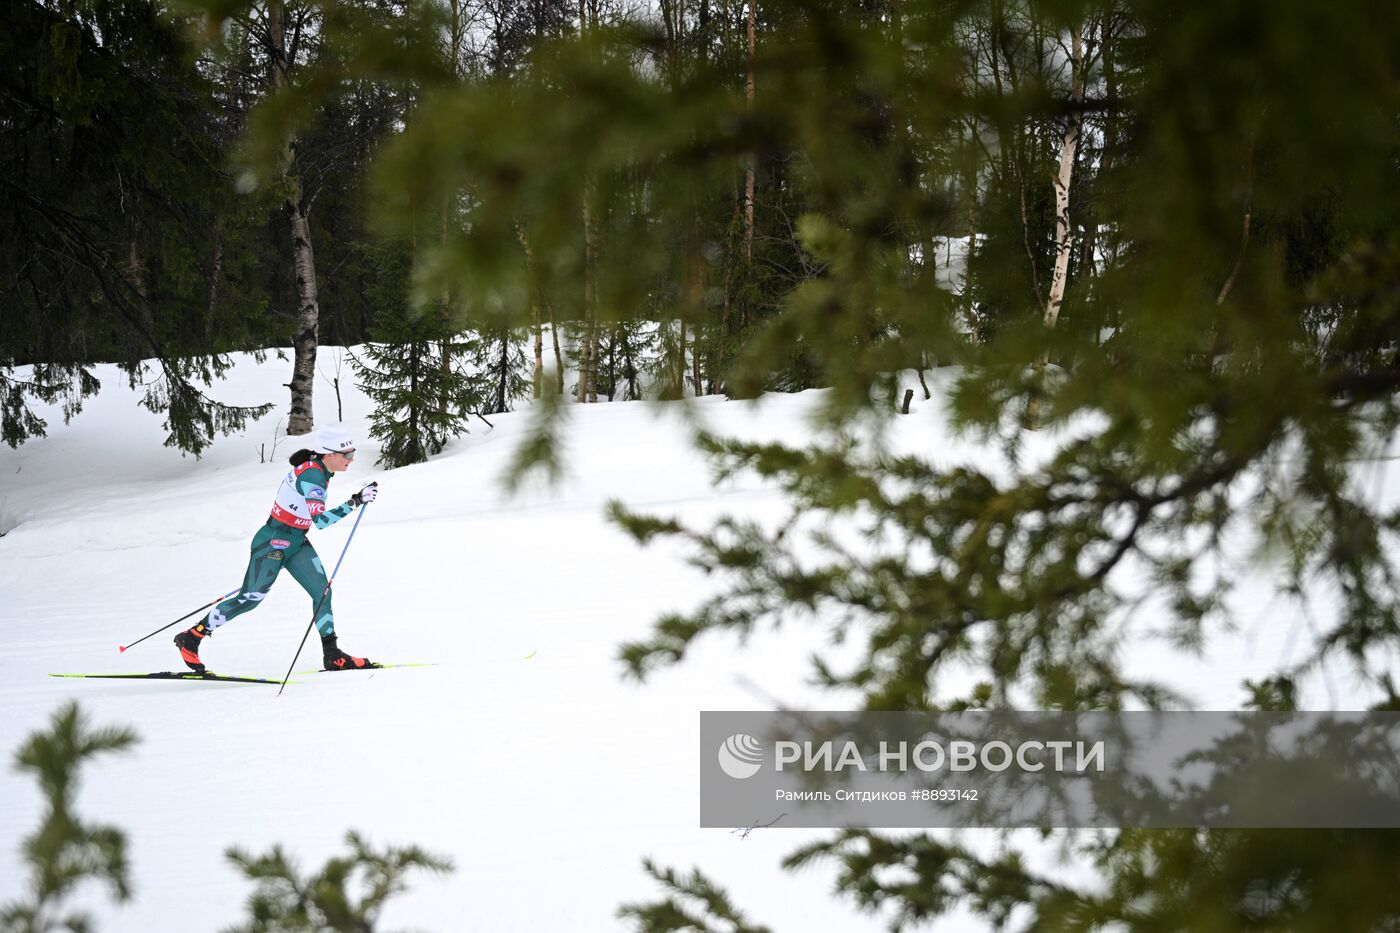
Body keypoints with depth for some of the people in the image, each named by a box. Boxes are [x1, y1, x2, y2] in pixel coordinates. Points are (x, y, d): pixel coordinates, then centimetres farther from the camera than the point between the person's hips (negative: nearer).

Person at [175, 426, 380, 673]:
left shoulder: (319, 469, 4)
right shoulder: (310, 476, -25)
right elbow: (320, 520, -34)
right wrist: (355, 502, -35)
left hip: (296, 542, 9)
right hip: (273, 543, -9)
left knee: (322, 592, -2)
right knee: (250, 599, -4)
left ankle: (332, 655, 2)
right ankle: (191, 638, 9)